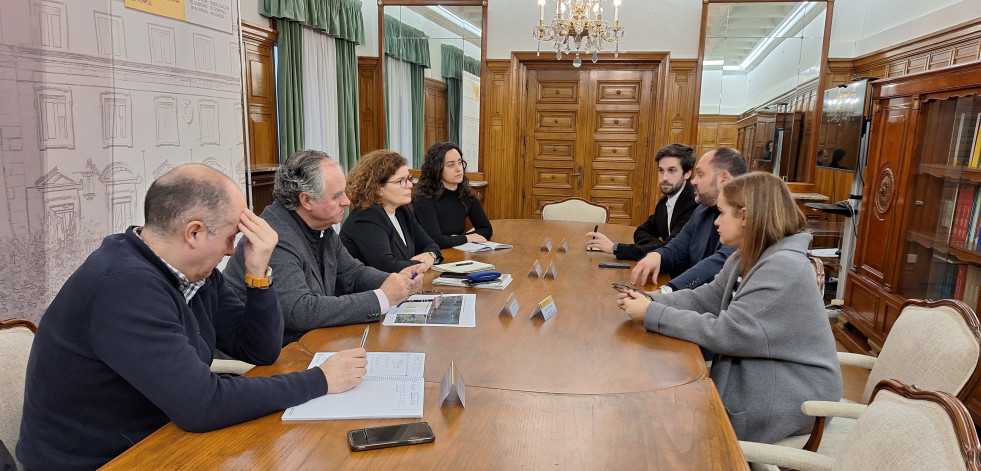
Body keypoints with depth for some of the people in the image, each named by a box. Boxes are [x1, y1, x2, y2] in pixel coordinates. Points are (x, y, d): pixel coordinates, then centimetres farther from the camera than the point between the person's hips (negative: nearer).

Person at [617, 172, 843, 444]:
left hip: (784, 402, -8)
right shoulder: (747, 259, 6)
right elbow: (703, 299, 3)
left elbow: (725, 333, -28)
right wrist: (647, 301, -11)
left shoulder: (783, 268, -26)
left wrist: (651, 314, -22)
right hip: (755, 378, 8)